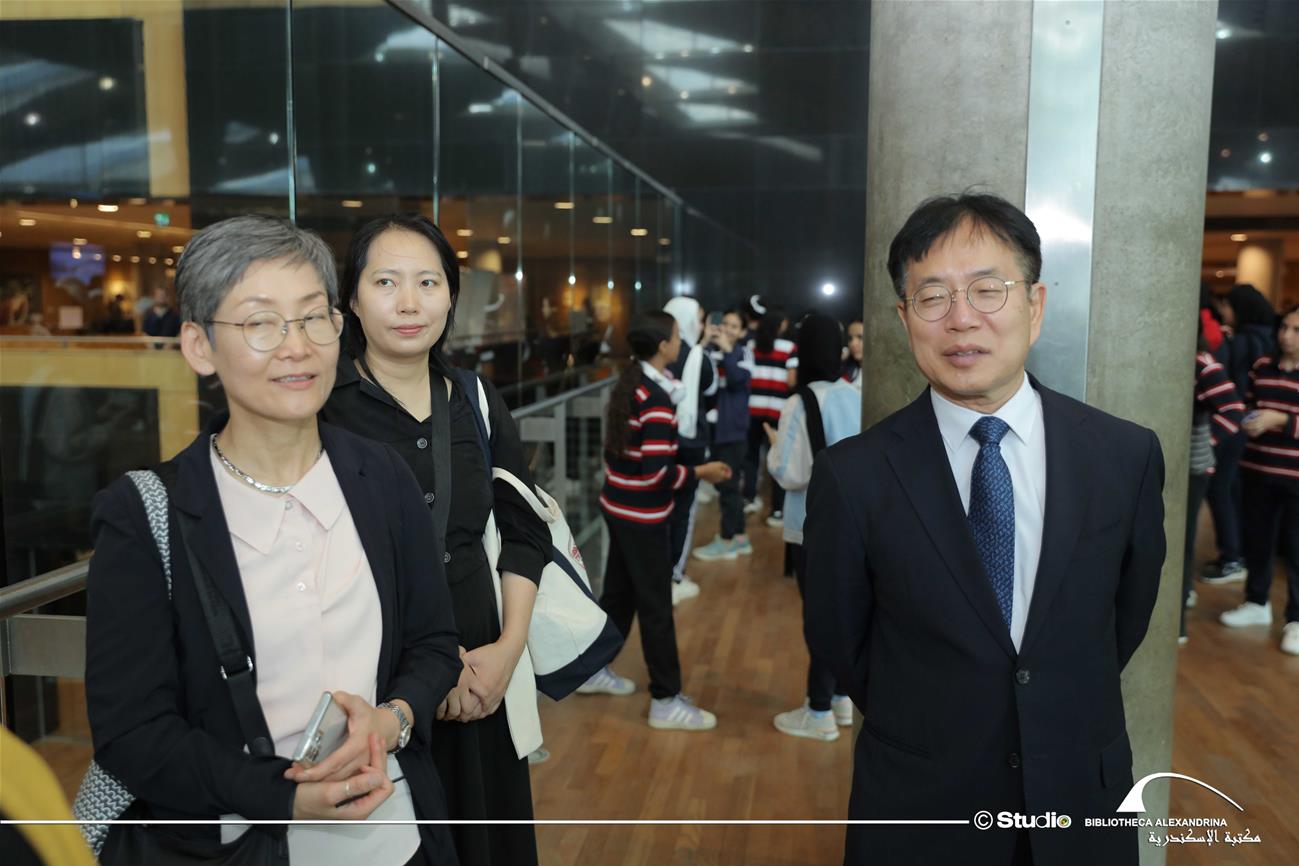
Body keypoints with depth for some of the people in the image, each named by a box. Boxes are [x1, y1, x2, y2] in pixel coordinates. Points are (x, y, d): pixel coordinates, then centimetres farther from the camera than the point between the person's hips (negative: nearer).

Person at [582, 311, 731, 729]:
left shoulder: (628, 381, 4)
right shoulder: (655, 400, -23)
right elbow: (656, 474, -26)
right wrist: (700, 472, -14)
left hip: (619, 505, 9)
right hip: (642, 515, -9)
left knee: (619, 593, 20)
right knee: (656, 607, 1)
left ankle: (593, 669, 33)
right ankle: (666, 701, 12)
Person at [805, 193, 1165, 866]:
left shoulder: (1128, 455, -9)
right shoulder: (853, 476, -16)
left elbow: (1129, 612, 5)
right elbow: (838, 636, -4)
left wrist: (1066, 717, 10)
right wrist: (918, 731, 5)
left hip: (1084, 804, 2)